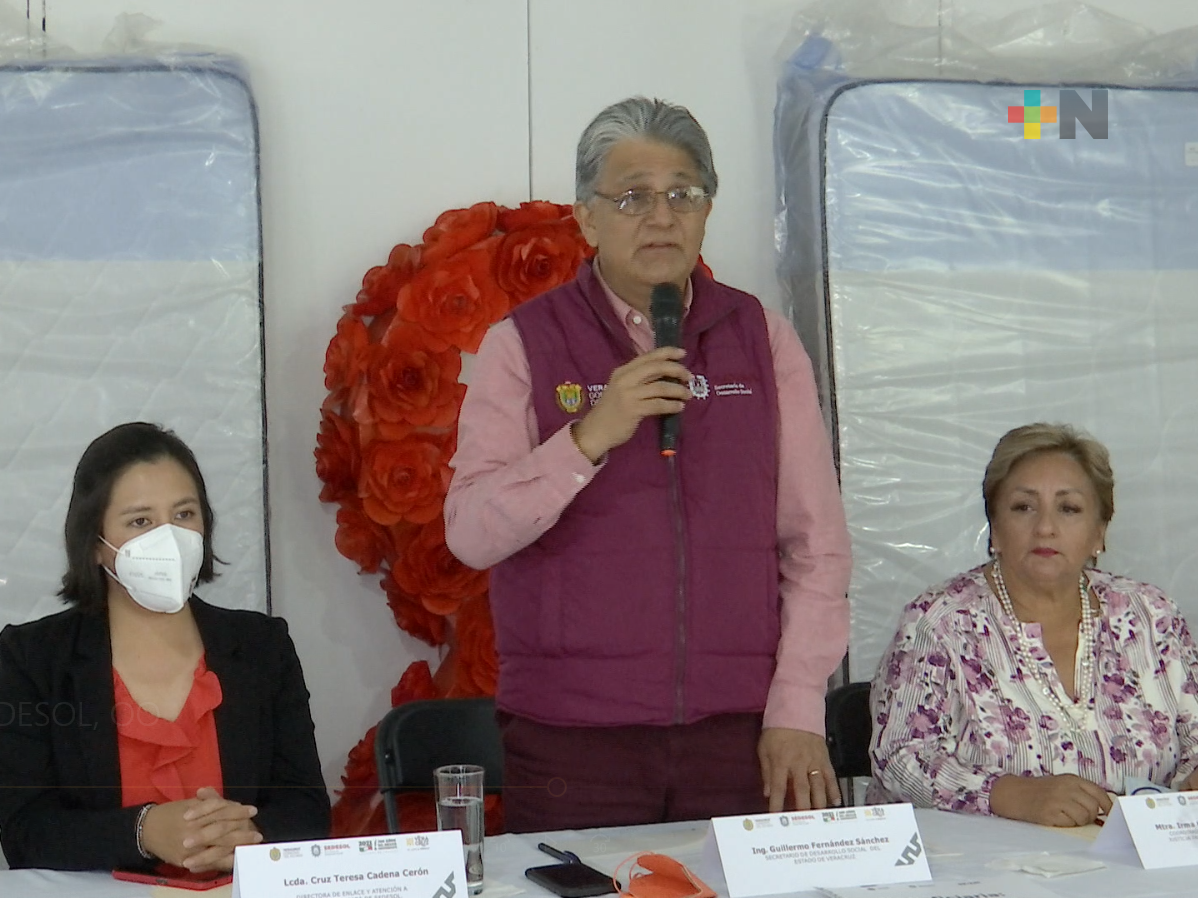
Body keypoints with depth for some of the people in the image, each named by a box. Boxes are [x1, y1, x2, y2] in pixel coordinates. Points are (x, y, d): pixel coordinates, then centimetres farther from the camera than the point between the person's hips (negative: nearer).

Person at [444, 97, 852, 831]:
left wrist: (797, 711, 0)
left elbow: (817, 541, 7)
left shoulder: (763, 340, 9)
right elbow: (472, 535, -7)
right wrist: (590, 438, -19)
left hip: (740, 735, 2)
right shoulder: (525, 345, 3)